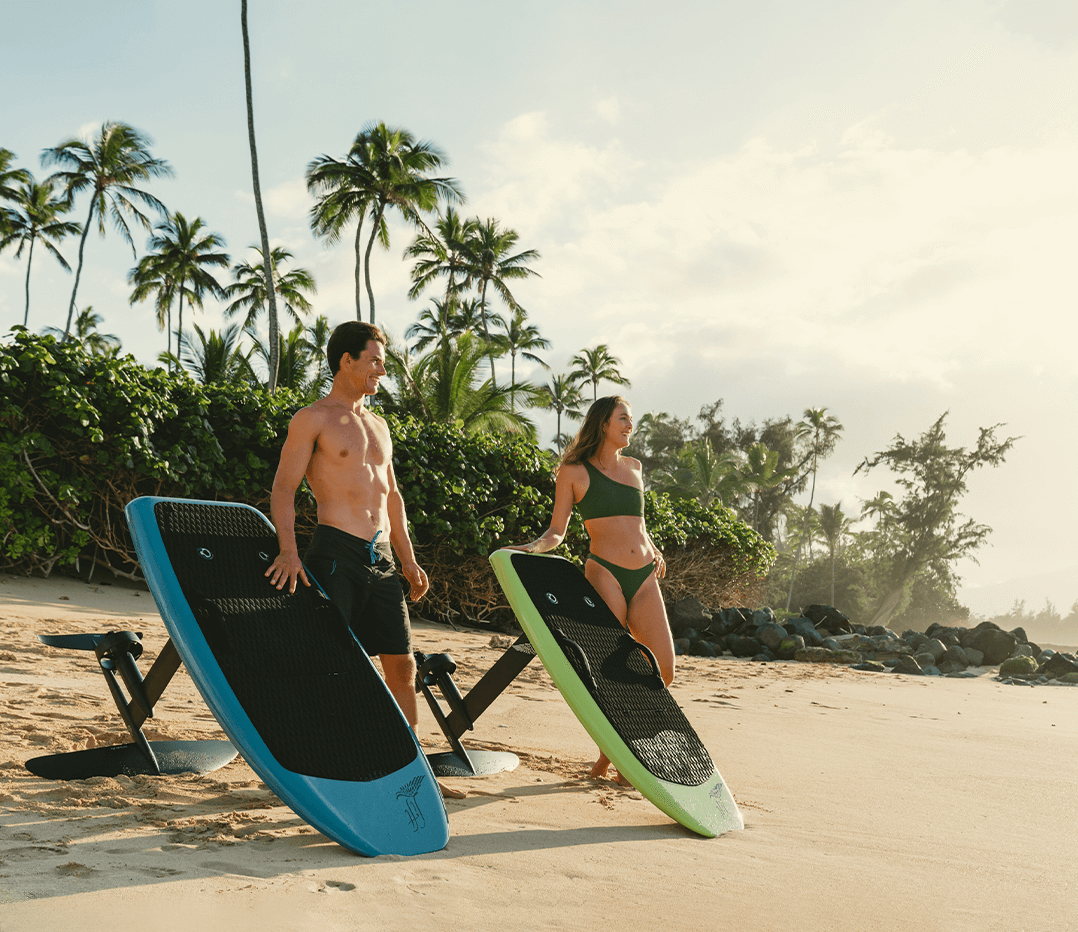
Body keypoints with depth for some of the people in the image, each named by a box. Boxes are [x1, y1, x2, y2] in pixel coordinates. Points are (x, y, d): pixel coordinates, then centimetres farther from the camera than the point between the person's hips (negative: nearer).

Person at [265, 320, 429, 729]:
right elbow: (284, 487, -8)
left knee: (402, 664, 5)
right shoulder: (312, 418, -1)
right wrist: (288, 551, -22)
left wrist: (407, 558, 20)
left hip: (380, 558, 7)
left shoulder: (378, 425, 20)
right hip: (335, 552, -6)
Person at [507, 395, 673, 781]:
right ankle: (610, 754, 11)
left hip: (645, 576, 5)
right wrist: (533, 547, -16)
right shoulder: (574, 471, 3)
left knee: (663, 670, -2)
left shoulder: (634, 467, 19)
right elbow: (556, 531, 3)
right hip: (604, 572, -5)